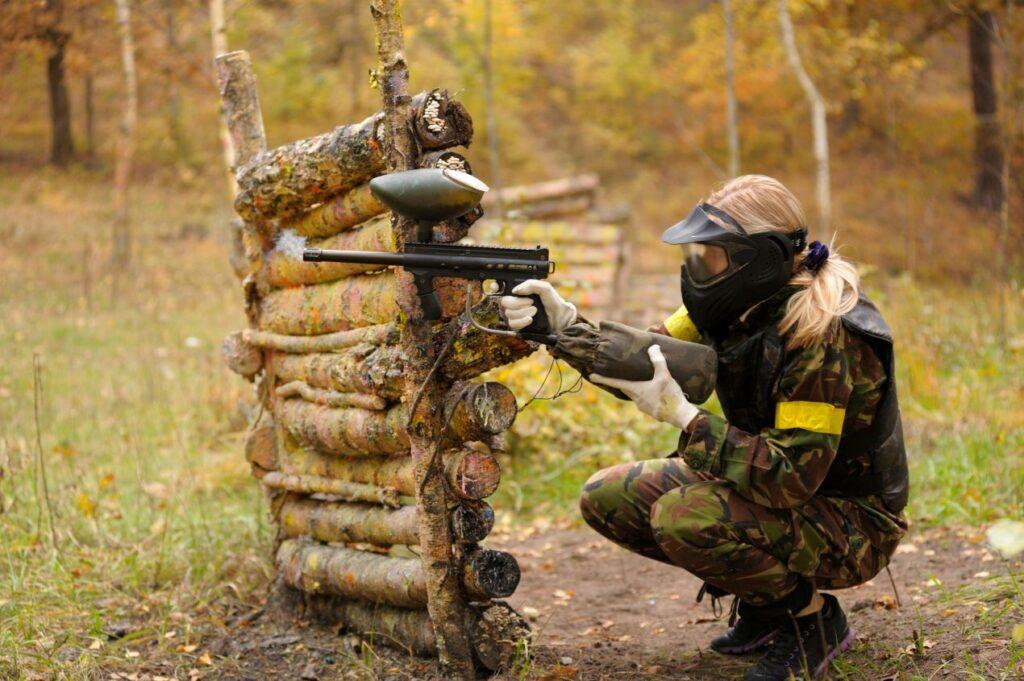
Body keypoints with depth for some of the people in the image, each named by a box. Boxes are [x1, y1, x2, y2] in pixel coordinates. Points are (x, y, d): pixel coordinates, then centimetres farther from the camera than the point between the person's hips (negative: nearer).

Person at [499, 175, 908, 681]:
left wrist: (682, 415, -34)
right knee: (606, 498, 0)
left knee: (684, 517, -33)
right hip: (774, 482, 9)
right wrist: (564, 323, -23)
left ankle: (812, 618, -7)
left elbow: (792, 477, -33)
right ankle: (762, 603, 10)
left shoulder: (823, 337, -29)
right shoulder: (741, 304, -4)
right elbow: (648, 361, -6)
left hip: (850, 524, -9)